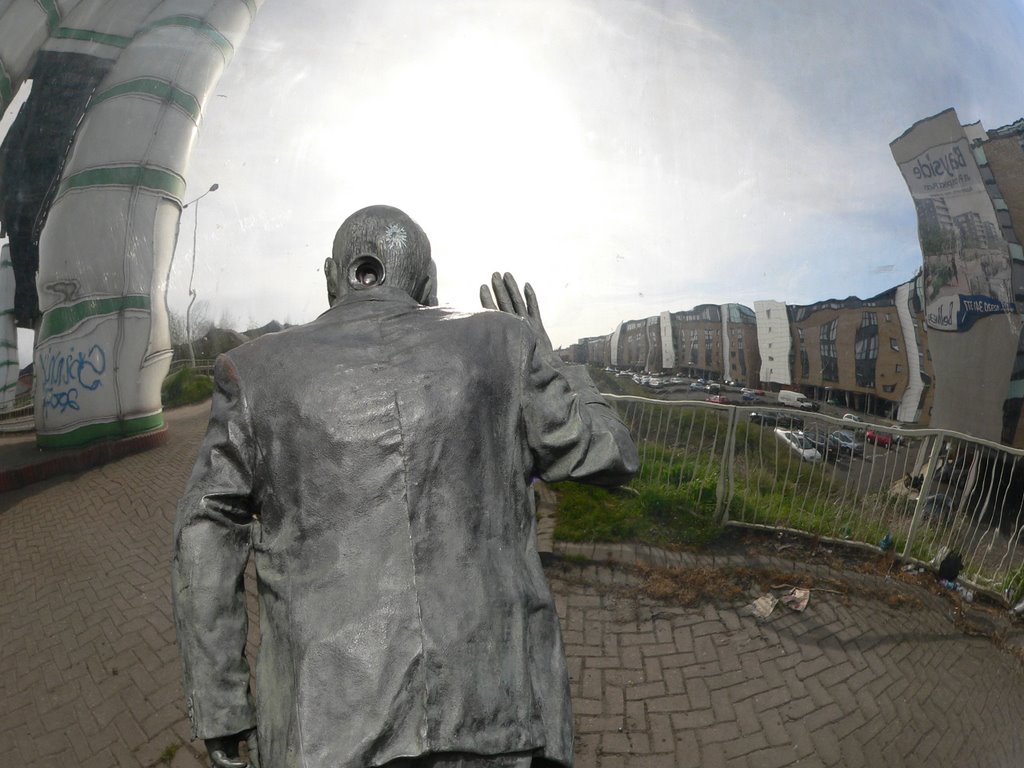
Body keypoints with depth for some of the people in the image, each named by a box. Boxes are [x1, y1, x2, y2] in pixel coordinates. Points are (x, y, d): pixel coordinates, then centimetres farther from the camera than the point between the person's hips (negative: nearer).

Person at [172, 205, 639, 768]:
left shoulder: (258, 371, 2)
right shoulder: (498, 345, 1)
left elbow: (204, 544, 1)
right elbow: (610, 457, 9)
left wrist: (219, 712, 9)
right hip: (491, 708, 1)